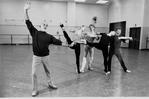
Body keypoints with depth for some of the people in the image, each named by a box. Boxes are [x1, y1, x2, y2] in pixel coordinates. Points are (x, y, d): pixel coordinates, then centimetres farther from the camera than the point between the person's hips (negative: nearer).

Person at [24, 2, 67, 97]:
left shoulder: (49, 36, -1)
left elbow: (58, 42, 2)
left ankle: (50, 83, 42)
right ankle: (35, 90, 16)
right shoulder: (34, 32, -4)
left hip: (46, 56, 2)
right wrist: (26, 10, -20)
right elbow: (28, 22, -11)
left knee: (48, 71, 18)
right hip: (36, 56, -1)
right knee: (34, 73, -1)